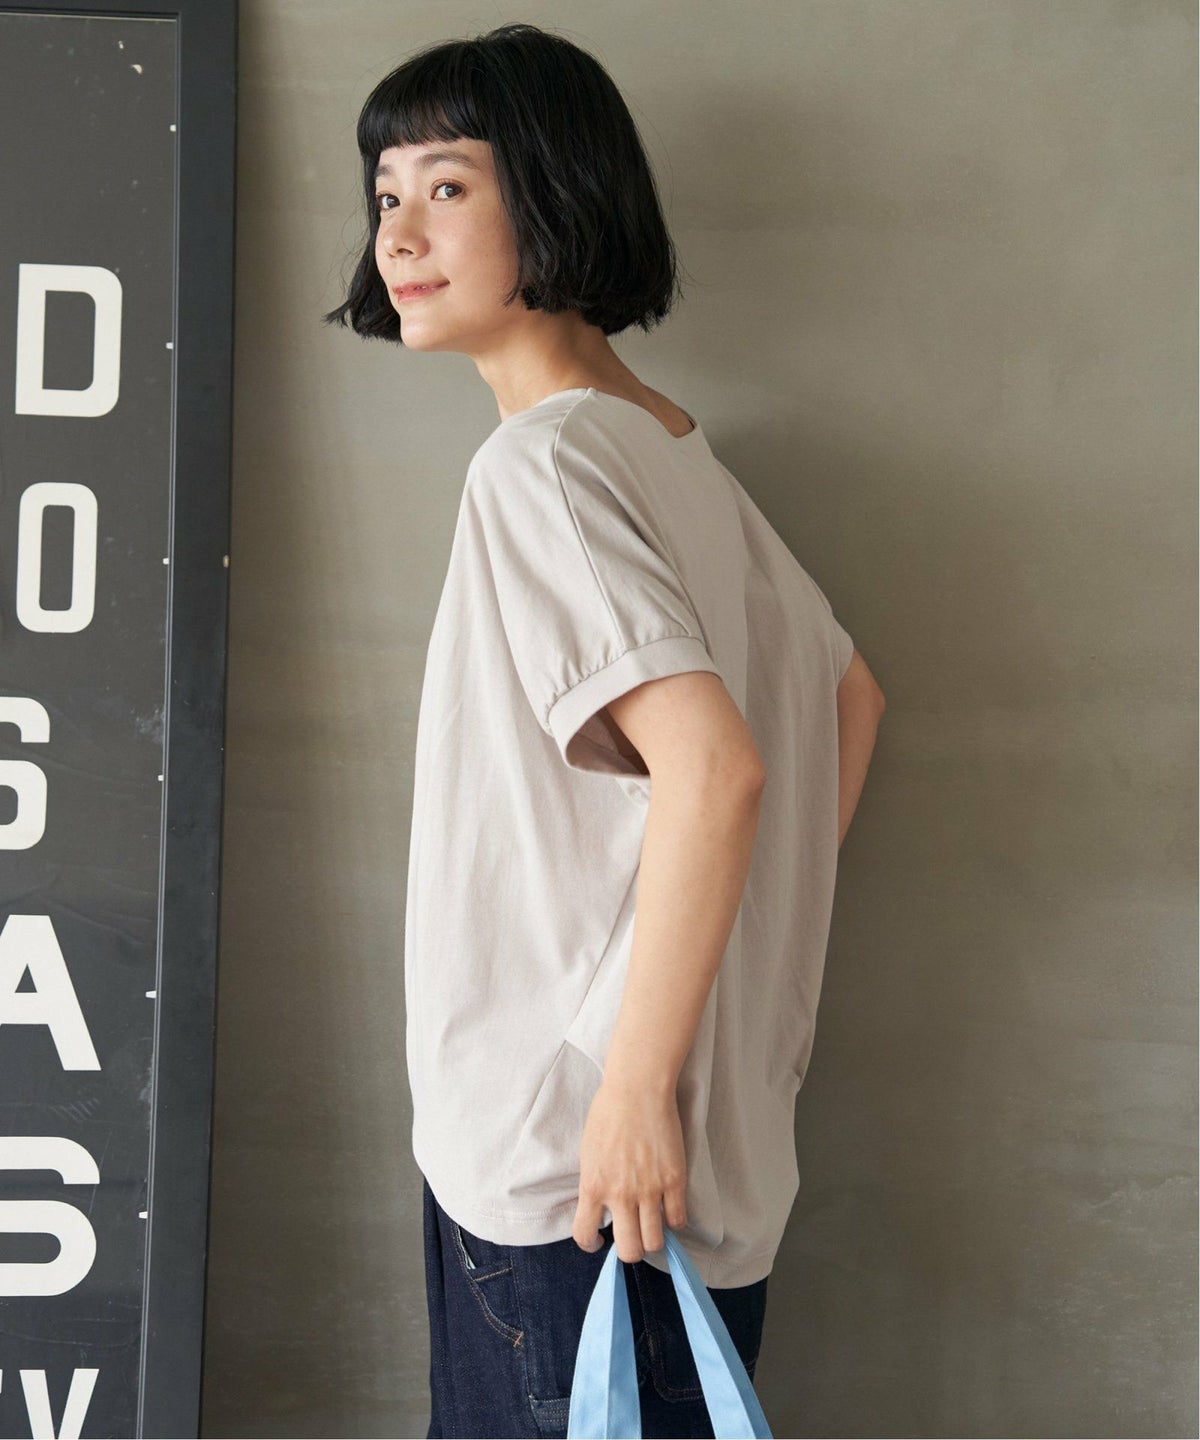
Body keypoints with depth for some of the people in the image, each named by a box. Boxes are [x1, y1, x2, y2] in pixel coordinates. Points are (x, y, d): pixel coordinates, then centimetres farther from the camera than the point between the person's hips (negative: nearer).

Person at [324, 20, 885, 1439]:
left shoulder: (539, 460, -16)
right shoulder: (677, 452, 11)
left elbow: (713, 766, -27)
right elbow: (849, 696, 20)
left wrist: (636, 1083, -23)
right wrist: (752, 951, 19)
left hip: (573, 1166, -9)